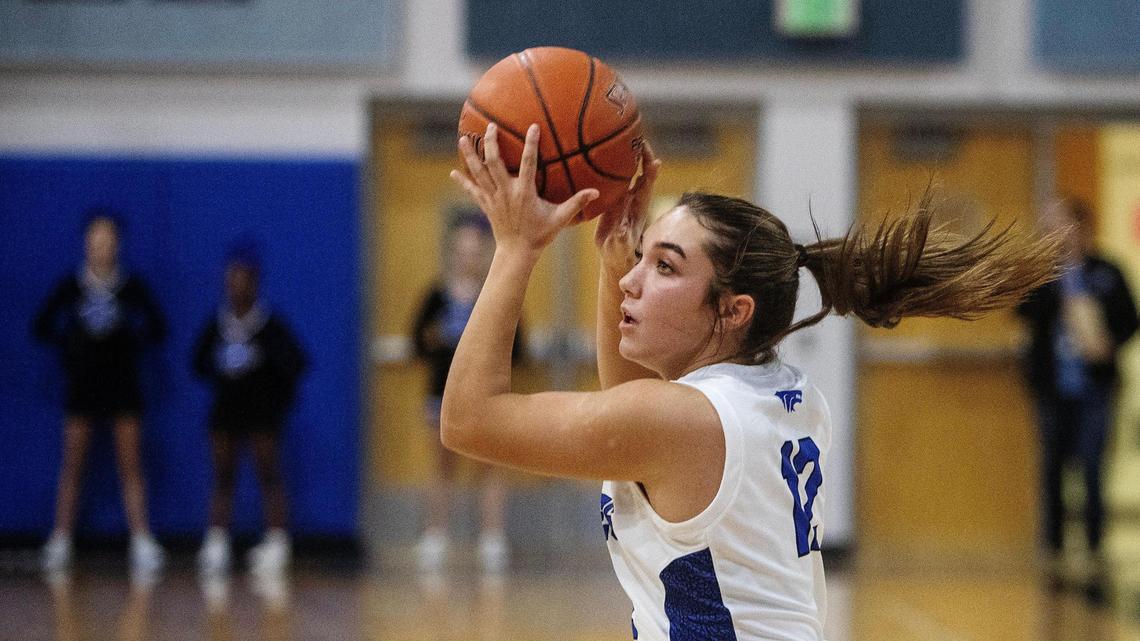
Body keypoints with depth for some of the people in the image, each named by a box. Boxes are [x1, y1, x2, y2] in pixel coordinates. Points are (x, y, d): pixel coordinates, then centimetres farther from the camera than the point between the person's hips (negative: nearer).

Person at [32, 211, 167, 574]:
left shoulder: (131, 286, 1)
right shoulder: (71, 286, 0)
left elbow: (156, 329, 6)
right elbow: (42, 327, 5)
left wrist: (135, 346, -3)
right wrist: (68, 348, -2)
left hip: (123, 384, 0)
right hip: (83, 384, 0)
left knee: (130, 466, 0)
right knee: (73, 465, 3)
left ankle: (142, 543, -1)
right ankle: (60, 542, 7)